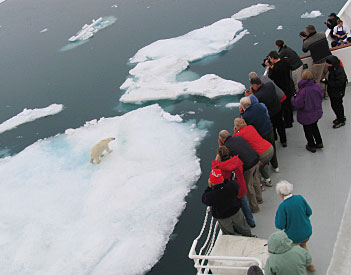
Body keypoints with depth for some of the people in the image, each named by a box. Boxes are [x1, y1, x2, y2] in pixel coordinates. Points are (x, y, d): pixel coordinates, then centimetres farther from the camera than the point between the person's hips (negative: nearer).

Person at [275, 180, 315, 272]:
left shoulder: (282, 206, -25)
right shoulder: (300, 198, -11)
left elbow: (280, 226, -20)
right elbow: (309, 212, 2)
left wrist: (277, 215, -4)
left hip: (294, 237, -5)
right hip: (307, 232, 5)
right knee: (303, 245, 36)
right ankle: (309, 264, 46)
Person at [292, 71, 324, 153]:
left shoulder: (303, 91, -33)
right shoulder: (317, 87, -14)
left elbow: (298, 104, -26)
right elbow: (321, 98, 2)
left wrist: (293, 99, -6)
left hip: (306, 115, -6)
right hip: (317, 112, 6)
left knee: (308, 130, 16)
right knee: (314, 127, 29)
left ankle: (311, 146, 30)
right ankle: (319, 142, 39)